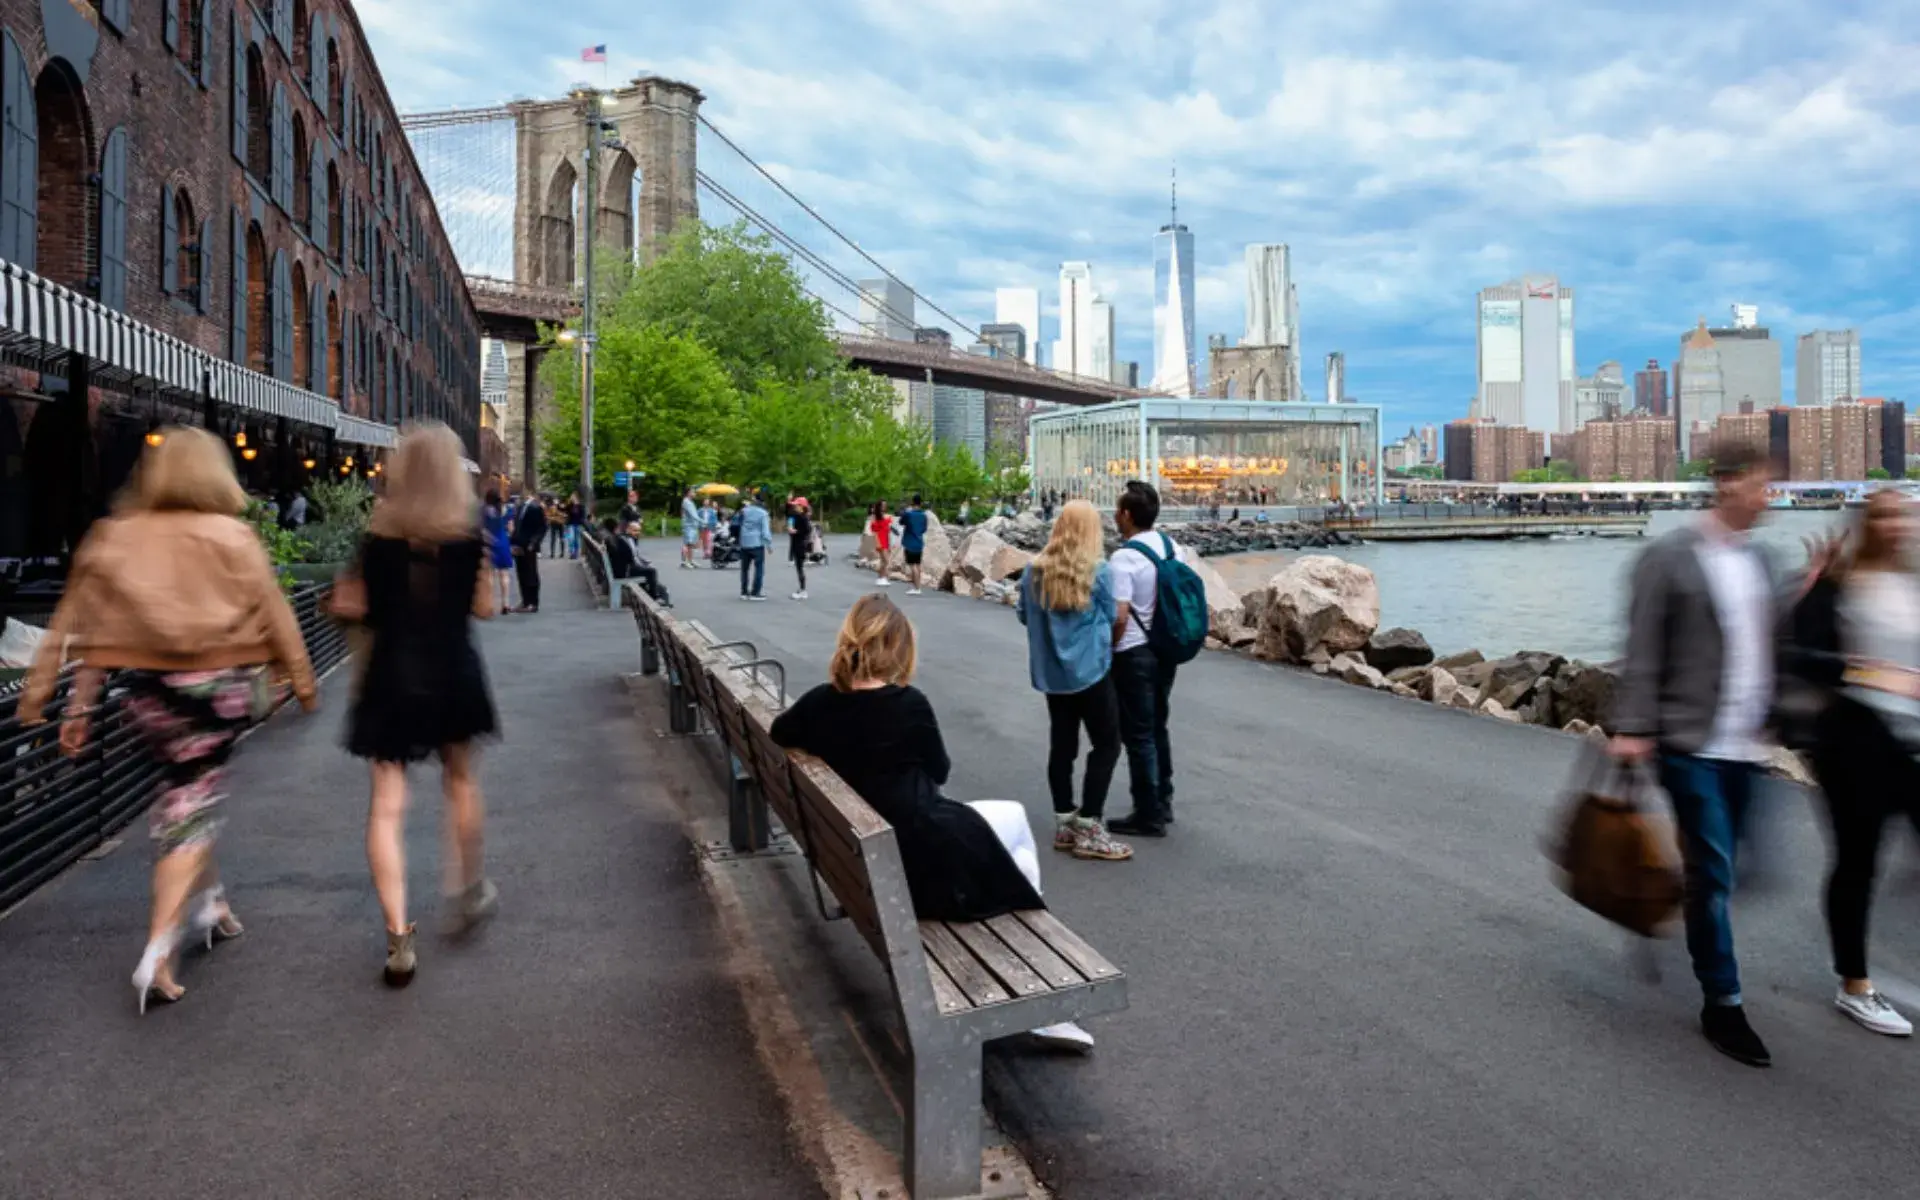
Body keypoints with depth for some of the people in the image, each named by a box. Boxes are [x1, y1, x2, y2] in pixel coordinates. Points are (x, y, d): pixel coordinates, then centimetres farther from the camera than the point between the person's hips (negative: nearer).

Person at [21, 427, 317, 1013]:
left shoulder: (114, 538, 2)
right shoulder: (232, 537, -5)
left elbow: (92, 631, 1)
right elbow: (272, 616, -1)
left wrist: (79, 707, 5)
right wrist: (302, 680, 10)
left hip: (150, 690, 3)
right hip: (220, 688, -3)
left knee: (183, 793, 22)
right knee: (192, 804, 1)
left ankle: (213, 903, 35)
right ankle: (158, 954, -6)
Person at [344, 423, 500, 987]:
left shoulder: (378, 535, -4)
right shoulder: (467, 534, -5)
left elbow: (364, 608, -1)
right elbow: (483, 608, 1)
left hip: (391, 676, 0)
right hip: (452, 675, 1)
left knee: (387, 804, 1)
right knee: (461, 781, 22)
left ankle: (399, 939, -4)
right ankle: (467, 893, 36)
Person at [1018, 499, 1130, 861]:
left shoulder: (1035, 571, 0)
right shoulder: (1099, 572, -12)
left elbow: (1025, 617, 11)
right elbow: (1110, 618, -1)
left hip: (1050, 671, 5)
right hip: (1089, 669, -5)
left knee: (1062, 744, 12)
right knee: (1106, 744, 4)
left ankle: (1064, 824, 19)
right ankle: (1089, 830, 2)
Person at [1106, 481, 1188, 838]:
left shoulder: (1124, 557, -20)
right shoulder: (1171, 545, 4)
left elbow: (1119, 617, -24)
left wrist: (1107, 650, -8)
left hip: (1134, 655, -8)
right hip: (1165, 650, 8)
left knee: (1138, 735, 1)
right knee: (1157, 729, 20)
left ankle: (1148, 816, 8)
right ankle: (1163, 803, 31)